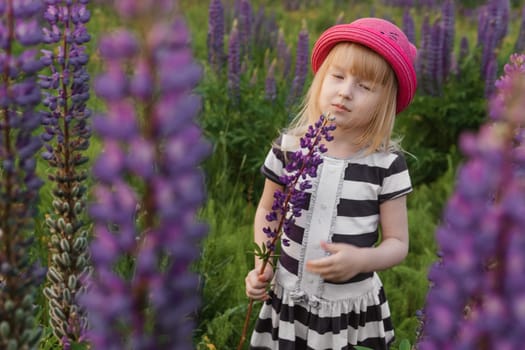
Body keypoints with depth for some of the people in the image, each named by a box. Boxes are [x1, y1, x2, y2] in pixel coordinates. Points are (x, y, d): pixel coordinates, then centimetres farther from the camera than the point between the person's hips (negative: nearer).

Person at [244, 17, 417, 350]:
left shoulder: (387, 163, -13)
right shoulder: (289, 146, -7)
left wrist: (361, 259, -25)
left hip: (352, 307, -1)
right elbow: (267, 212, 7)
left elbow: (398, 243, -6)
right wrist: (263, 266, -5)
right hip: (289, 298, 2)